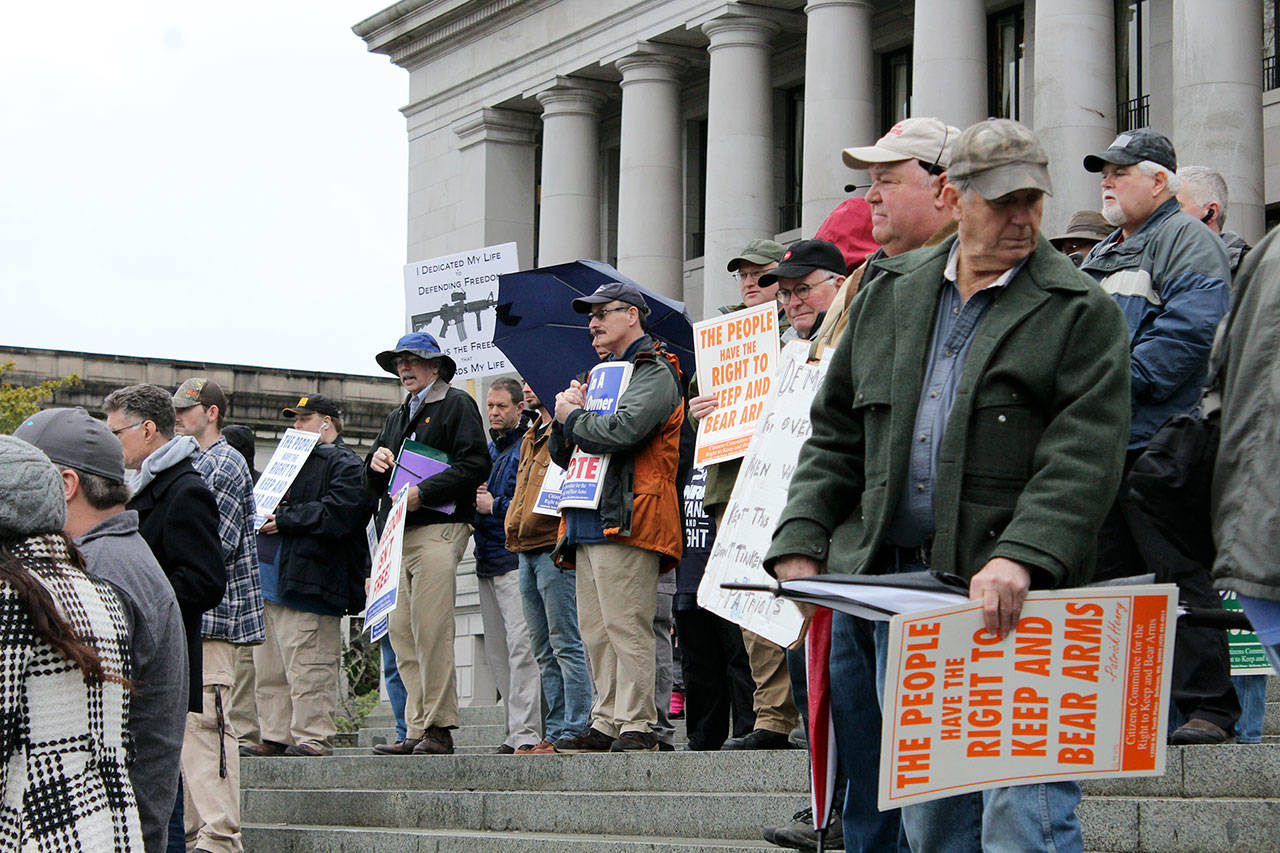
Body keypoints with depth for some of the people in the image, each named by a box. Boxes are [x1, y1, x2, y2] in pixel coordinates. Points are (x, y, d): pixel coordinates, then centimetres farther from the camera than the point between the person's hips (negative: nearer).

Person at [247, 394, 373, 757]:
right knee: (270, 669, 9)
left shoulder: (346, 465, -3)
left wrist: (284, 519, -13)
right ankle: (276, 737, 14)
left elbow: (336, 515, -17)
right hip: (271, 581, 9)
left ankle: (313, 737, -7)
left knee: (308, 669, -10)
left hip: (307, 584, -9)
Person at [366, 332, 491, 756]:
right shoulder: (397, 417, 28)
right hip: (398, 534, 8)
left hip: (438, 529, -7)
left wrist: (423, 493, -16)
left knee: (431, 633, -13)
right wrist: (376, 464, 4)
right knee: (401, 634, 1)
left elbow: (475, 464, -8)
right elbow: (374, 484, 28)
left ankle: (437, 729, -11)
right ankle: (416, 731, 3)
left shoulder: (457, 405, 5)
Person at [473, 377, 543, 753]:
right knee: (497, 652, 8)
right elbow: (475, 492, 28)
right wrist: (475, 499, 5)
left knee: (520, 645, -14)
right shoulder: (487, 450, 21)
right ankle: (514, 731, 11)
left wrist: (495, 506, -11)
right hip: (487, 560, 9)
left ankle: (526, 733, -17)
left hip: (516, 556, -9)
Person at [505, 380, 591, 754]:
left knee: (565, 644, -8)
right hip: (526, 552, 10)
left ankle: (573, 732, -8)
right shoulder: (531, 437, 24)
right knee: (545, 652, 10)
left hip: (554, 550, -10)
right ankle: (555, 732, 13)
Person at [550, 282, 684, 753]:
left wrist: (573, 417, -4)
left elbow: (623, 430, -22)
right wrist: (566, 415, 4)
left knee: (626, 625, -11)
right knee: (596, 629, 7)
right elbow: (562, 453, 26)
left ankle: (637, 725, -10)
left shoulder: (655, 374, -2)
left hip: (624, 519, -9)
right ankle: (606, 723, 10)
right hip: (588, 521, 9)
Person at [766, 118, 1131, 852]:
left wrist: (1021, 558, -25)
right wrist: (801, 543, 6)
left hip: (1015, 597, -5)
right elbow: (836, 436, 18)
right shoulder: (889, 296, 15)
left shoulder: (1080, 311, -1)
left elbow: (1083, 459, -12)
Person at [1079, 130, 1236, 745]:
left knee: (1179, 578, -8)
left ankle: (1208, 707, -5)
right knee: (1111, 575, 11)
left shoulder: (1186, 241, -3)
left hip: (1158, 440, -9)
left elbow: (1188, 331, -17)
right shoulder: (1101, 257, 24)